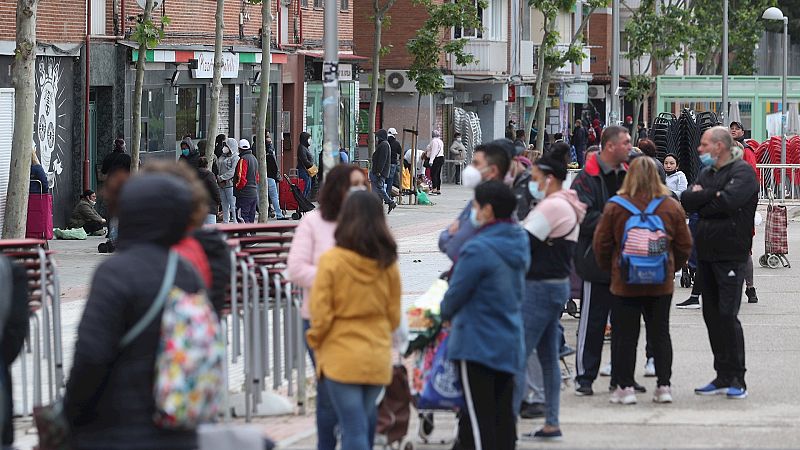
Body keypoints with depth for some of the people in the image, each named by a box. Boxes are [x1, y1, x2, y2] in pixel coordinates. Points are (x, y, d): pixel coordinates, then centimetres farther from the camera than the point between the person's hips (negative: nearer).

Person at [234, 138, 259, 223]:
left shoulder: (243, 159, -13)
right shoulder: (254, 158, 16)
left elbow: (241, 178, -19)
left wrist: (237, 188, -6)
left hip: (245, 194, -9)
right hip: (254, 193, 9)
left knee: (243, 216, -10)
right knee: (251, 218, 13)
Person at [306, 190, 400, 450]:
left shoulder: (332, 261, -12)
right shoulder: (388, 263, -1)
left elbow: (321, 314, -10)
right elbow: (394, 315, 8)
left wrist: (316, 342, 8)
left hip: (341, 357, -4)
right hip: (378, 358, 4)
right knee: (366, 419, 19)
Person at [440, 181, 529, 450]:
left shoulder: (478, 249, -20)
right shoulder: (519, 243, 6)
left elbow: (456, 294, -13)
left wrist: (446, 314, 11)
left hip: (478, 344, -8)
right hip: (510, 344, 8)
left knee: (479, 418, -4)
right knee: (503, 416, 13)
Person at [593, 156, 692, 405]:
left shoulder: (614, 207, -9)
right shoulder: (672, 207, -2)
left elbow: (601, 244, -2)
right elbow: (684, 245, 5)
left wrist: (609, 269, 15)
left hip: (625, 283, -2)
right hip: (661, 284, 2)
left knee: (625, 335, 6)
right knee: (660, 333, 11)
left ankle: (625, 387, 6)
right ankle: (664, 386, 10)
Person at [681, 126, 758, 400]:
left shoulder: (742, 172, -7)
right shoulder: (707, 173, 17)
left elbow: (728, 202, -23)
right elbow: (686, 200, 3)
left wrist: (701, 203, -6)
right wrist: (711, 195, -12)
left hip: (731, 255, -8)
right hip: (706, 253, 8)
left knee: (727, 314, -12)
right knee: (712, 315, 8)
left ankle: (737, 380, -7)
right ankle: (723, 378, 14)